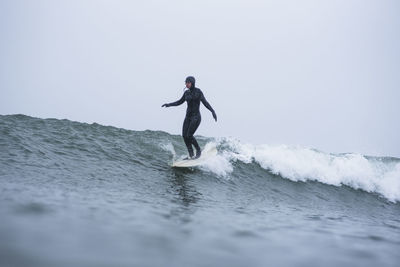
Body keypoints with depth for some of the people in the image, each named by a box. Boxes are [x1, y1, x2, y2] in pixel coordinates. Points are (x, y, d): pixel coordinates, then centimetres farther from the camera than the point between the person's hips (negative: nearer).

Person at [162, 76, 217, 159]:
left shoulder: (198, 91, -8)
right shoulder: (186, 92, 10)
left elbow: (205, 102, -15)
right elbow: (180, 102, 22)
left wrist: (212, 111, -28)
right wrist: (169, 104, 14)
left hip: (196, 116, -7)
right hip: (188, 116, 7)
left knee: (189, 136, -15)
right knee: (184, 135, -4)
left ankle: (198, 150, 5)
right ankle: (191, 154, 5)